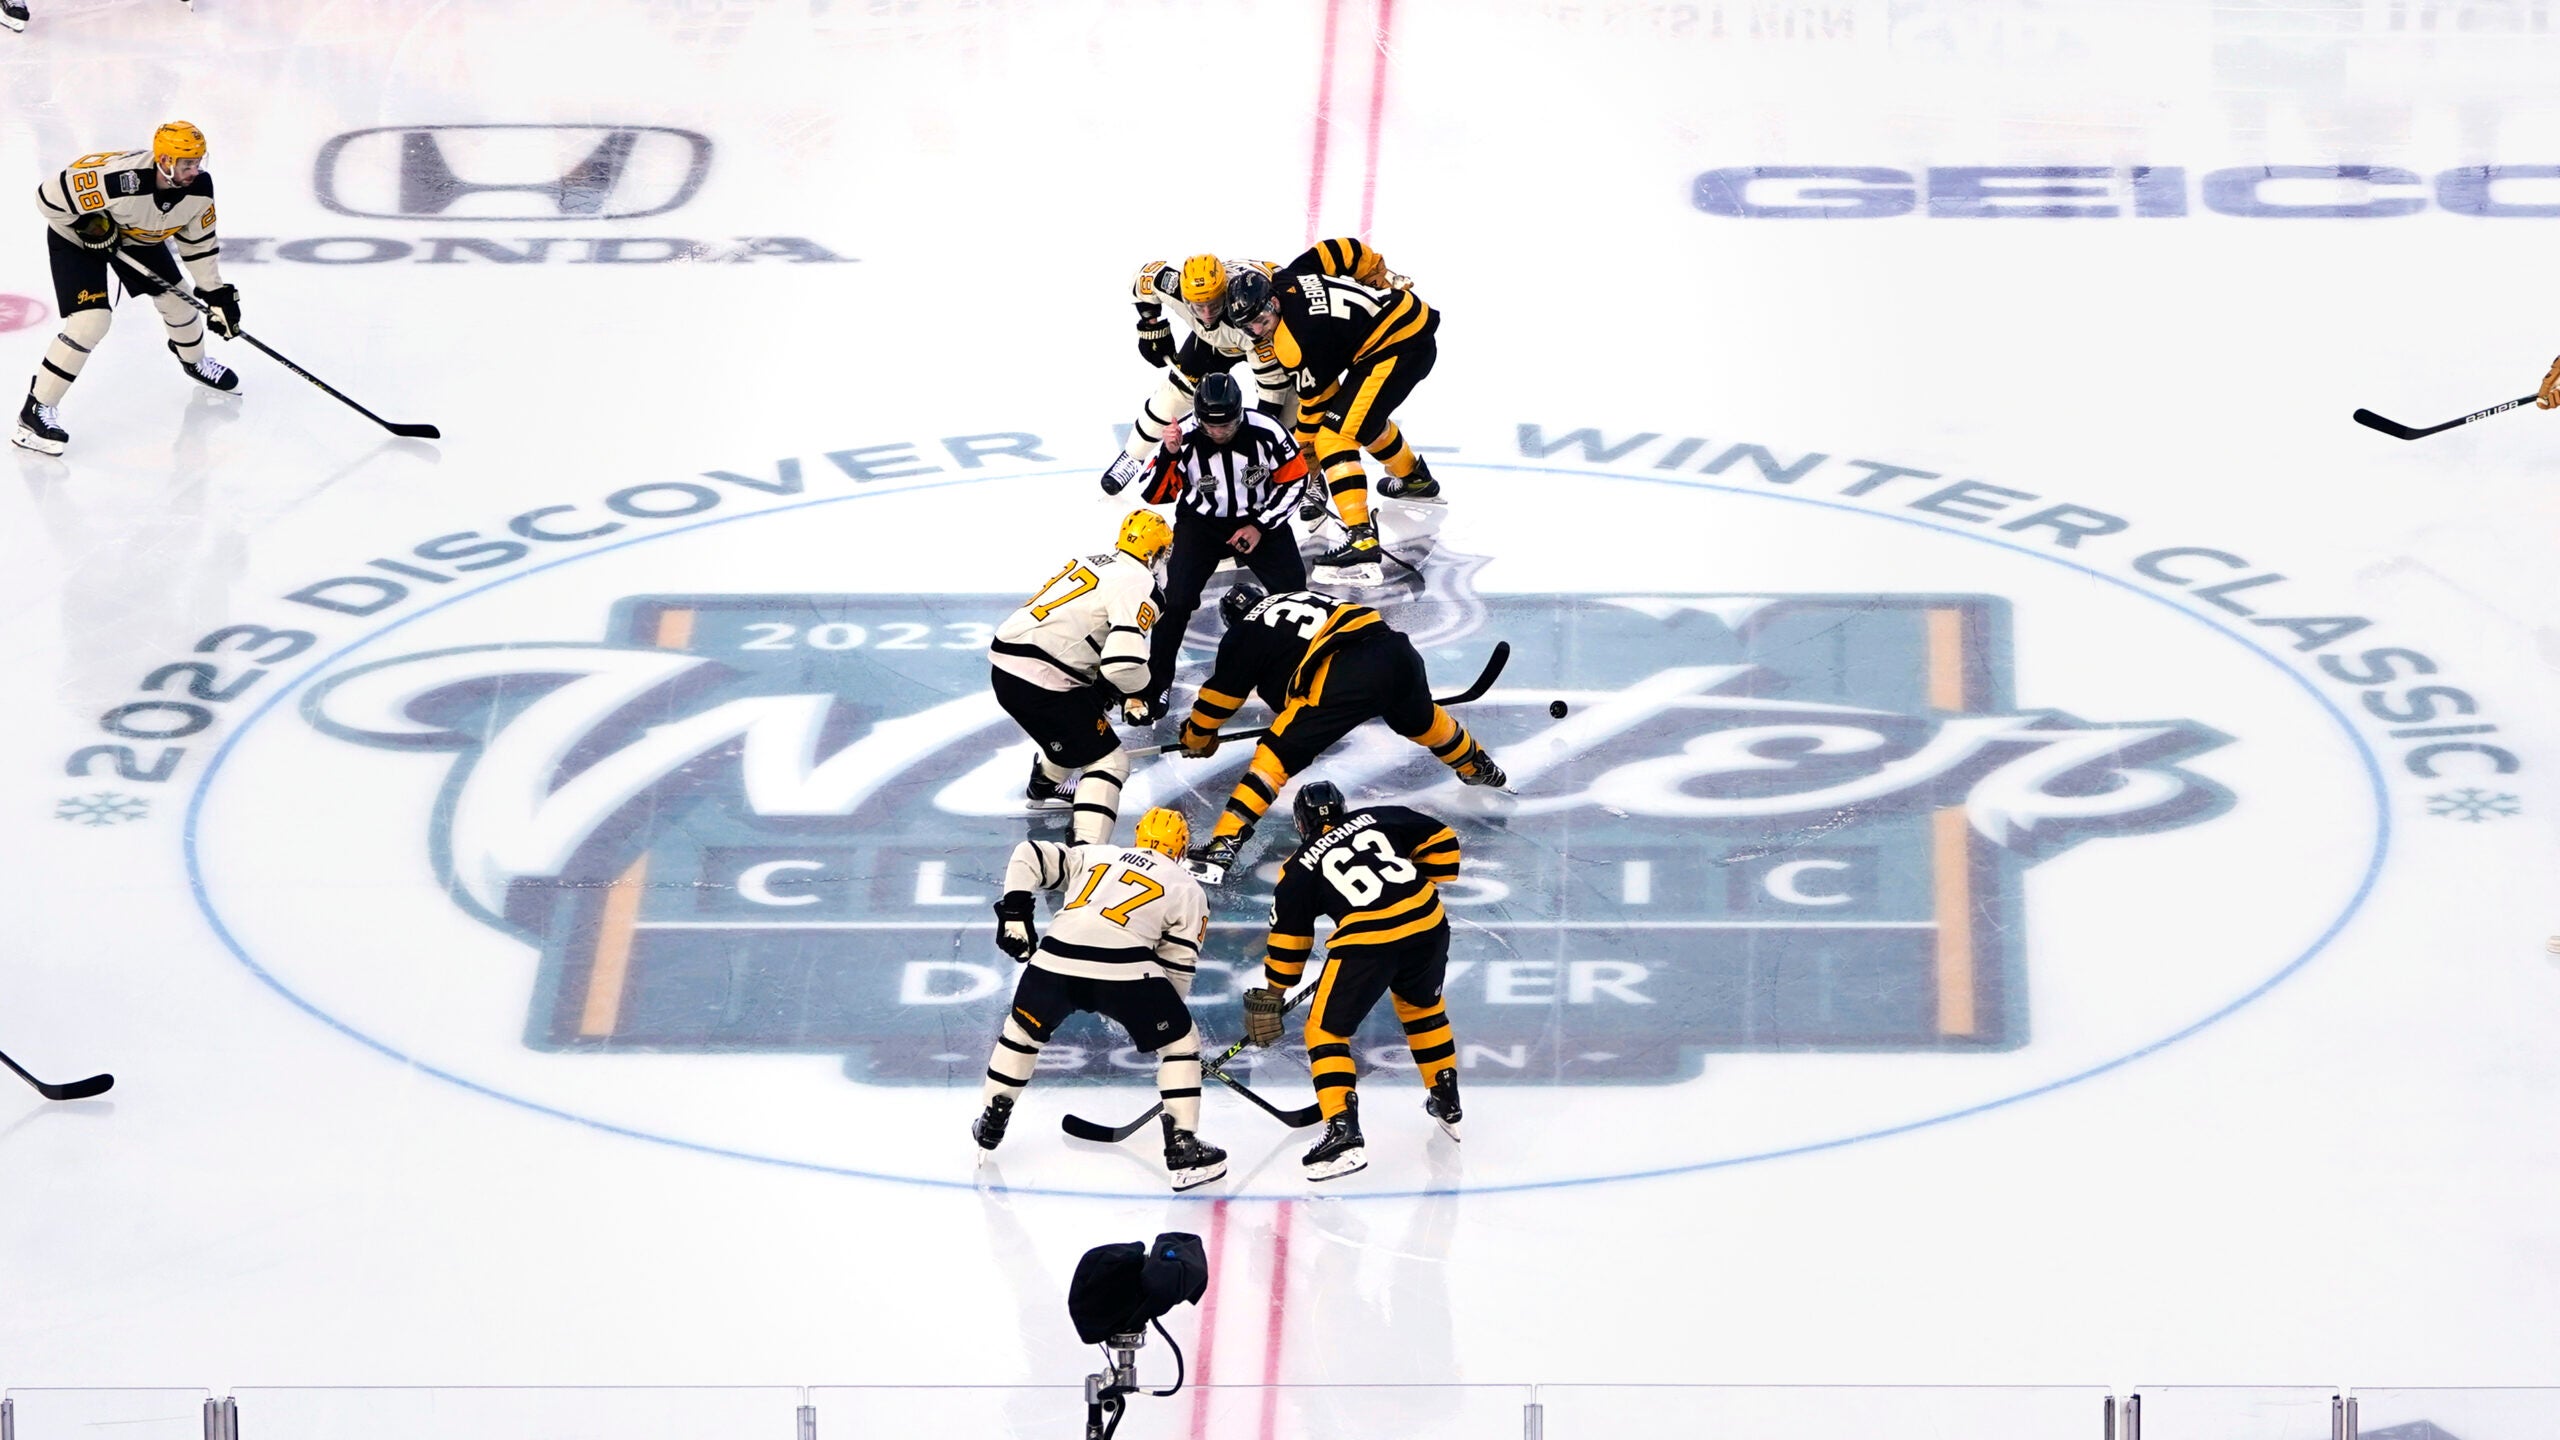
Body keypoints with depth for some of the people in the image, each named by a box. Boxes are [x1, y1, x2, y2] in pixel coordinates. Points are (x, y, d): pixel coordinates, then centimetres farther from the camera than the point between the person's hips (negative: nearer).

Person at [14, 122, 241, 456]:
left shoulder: (199, 188, -21)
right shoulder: (119, 181, -42)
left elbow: (199, 241, -3)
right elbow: (50, 195, -33)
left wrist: (216, 292, -3)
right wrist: (87, 225, -26)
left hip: (137, 236, 7)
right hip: (77, 235, -7)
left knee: (177, 298, 11)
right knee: (91, 320, -20)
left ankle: (194, 361, 46)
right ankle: (37, 409, -13)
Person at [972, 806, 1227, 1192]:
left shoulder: (1094, 856, 29)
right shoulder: (1187, 889, 20)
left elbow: (1029, 856, 17)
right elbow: (1178, 968, 18)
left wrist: (1014, 912, 16)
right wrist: (1161, 1015, 31)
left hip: (1056, 959, 3)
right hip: (1124, 970, -3)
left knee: (1022, 1029, 31)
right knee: (1181, 1042, 16)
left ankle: (991, 1124, 38)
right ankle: (1182, 1150, 11)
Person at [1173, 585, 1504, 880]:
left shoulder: (1243, 637, 15)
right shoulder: (1298, 597, 34)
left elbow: (1218, 698, 20)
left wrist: (1196, 738, 38)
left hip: (1341, 679, -7)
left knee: (1276, 755, 0)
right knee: (1420, 718, 37)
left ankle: (1224, 845, -11)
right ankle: (1477, 768, 62)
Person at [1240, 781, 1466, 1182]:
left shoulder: (1299, 869, 13)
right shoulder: (1378, 818, 18)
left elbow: (1288, 939, 17)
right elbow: (1441, 840, 21)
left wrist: (1272, 995, 27)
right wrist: (1428, 887, 32)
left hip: (1366, 940, -4)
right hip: (1428, 923, 4)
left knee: (1326, 1030, 8)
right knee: (1422, 1006, 32)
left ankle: (1343, 1133, -5)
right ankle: (1447, 1105, 40)